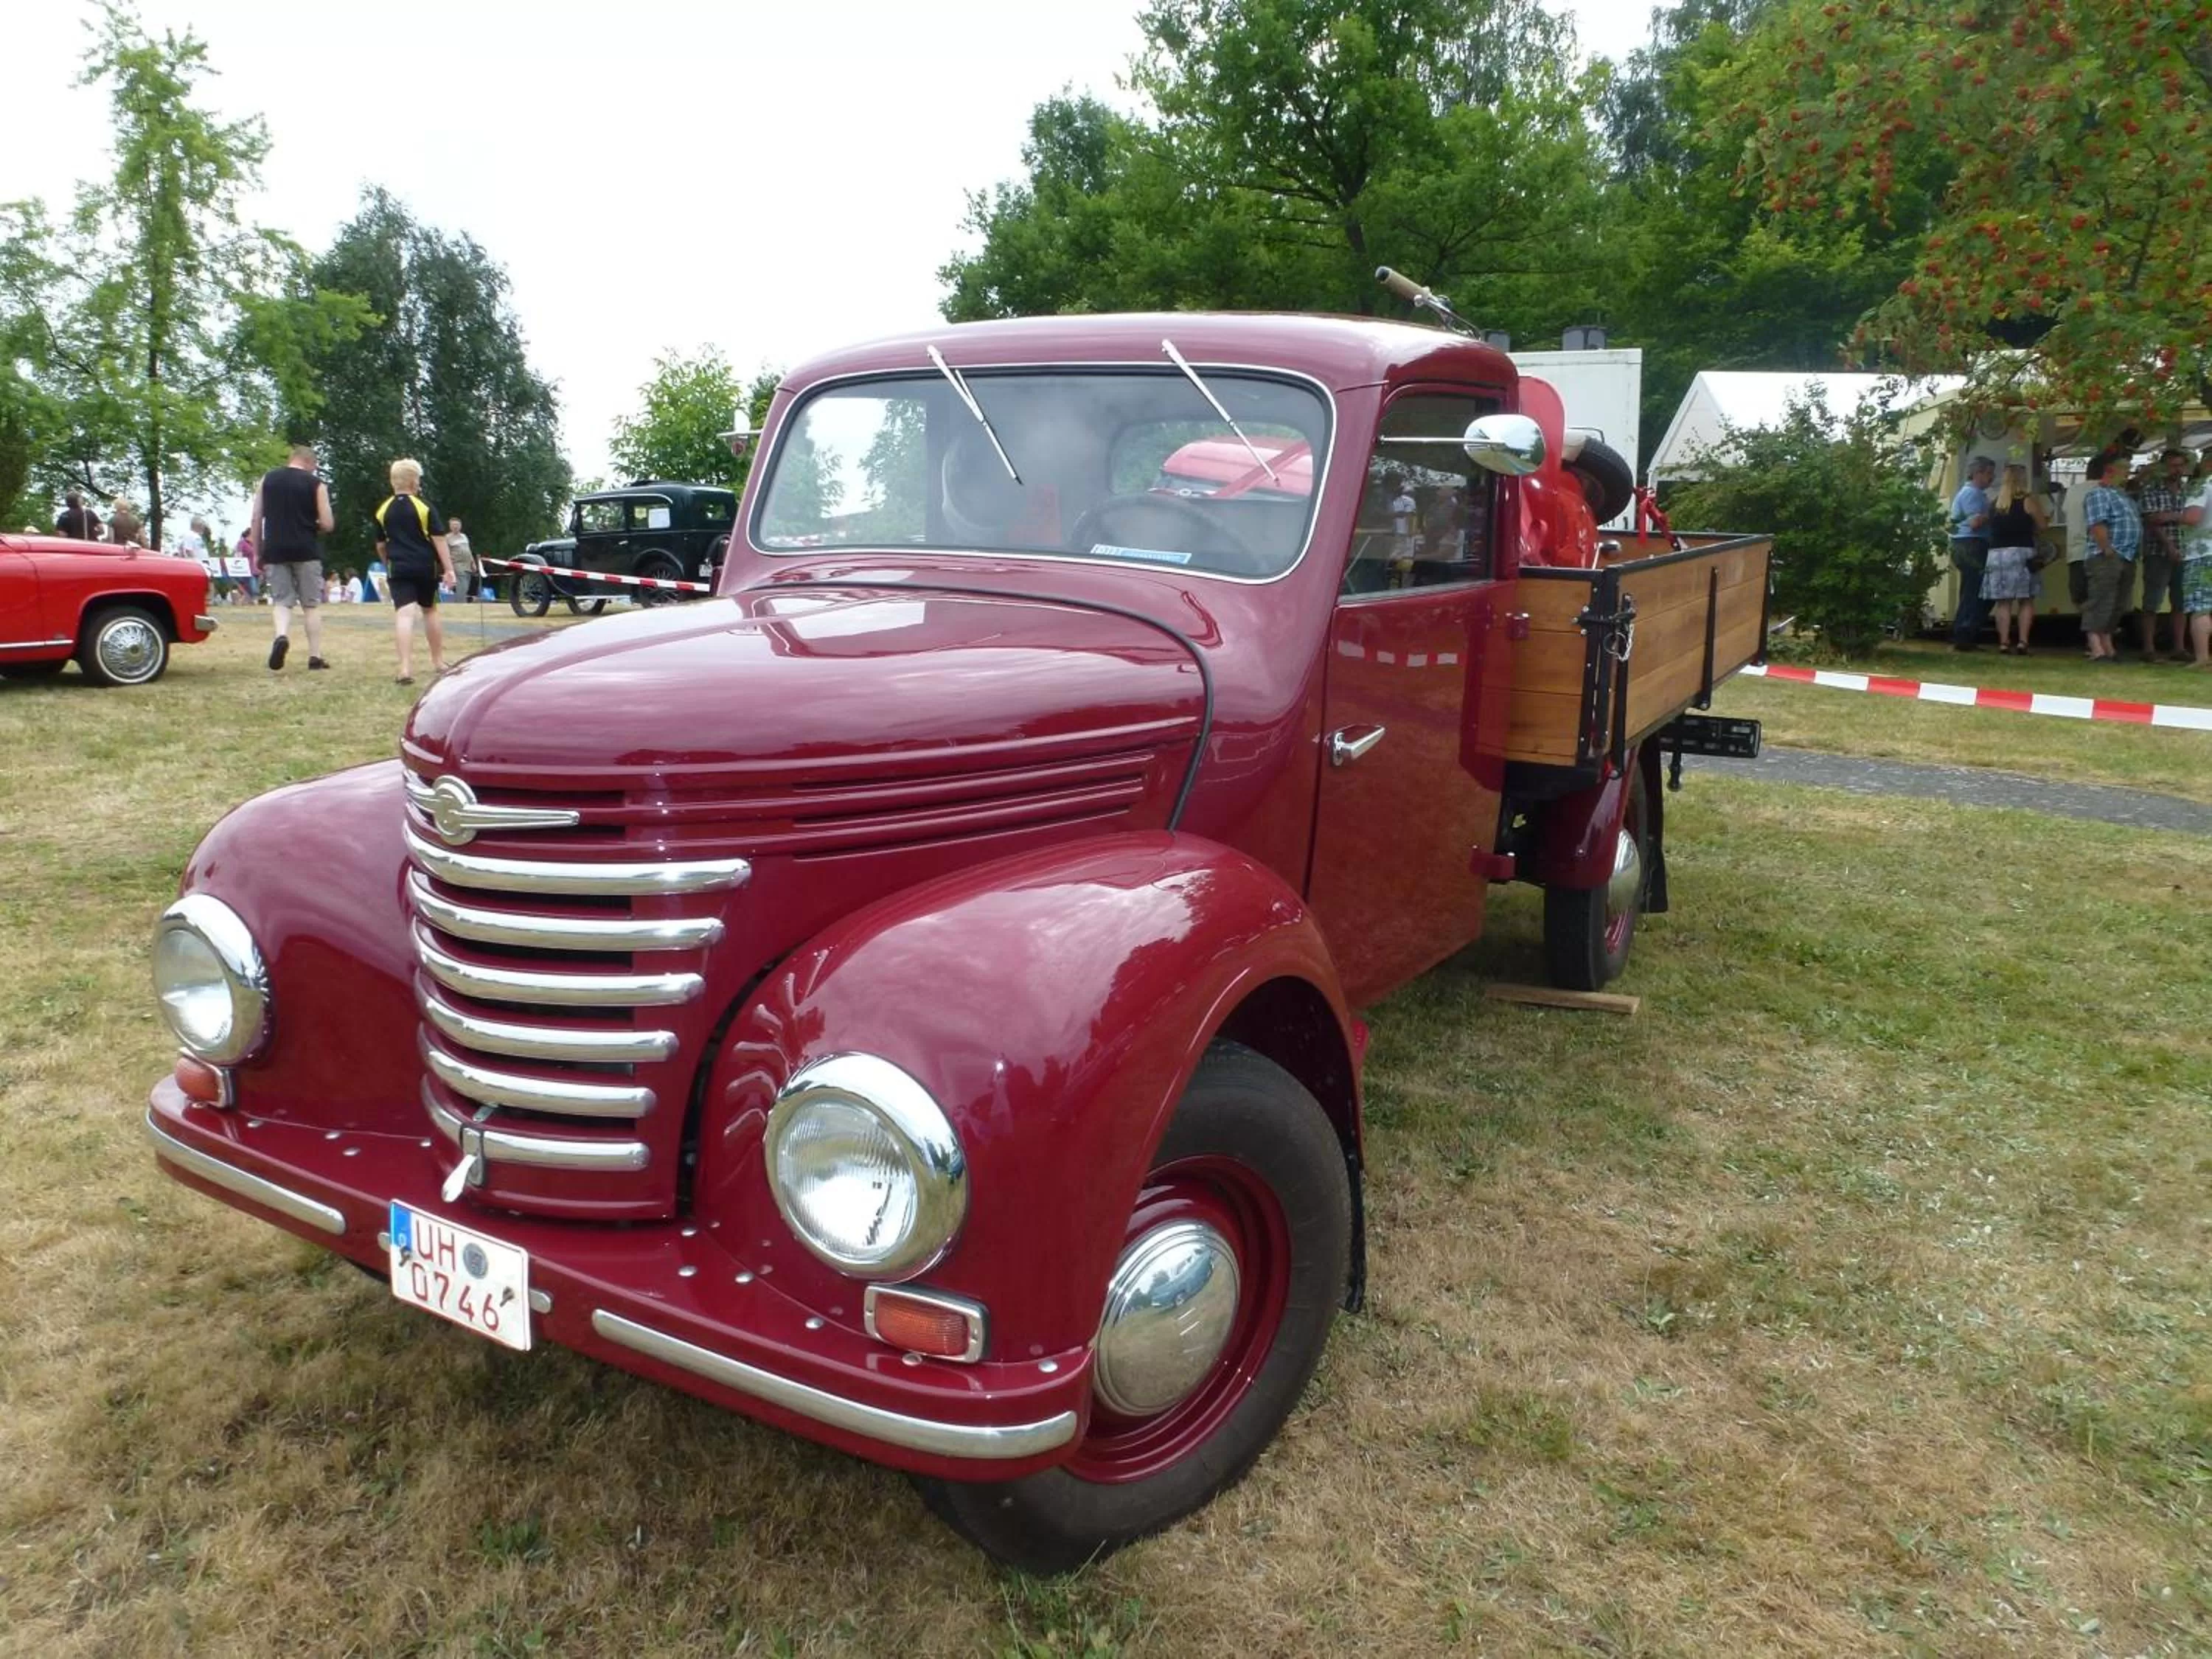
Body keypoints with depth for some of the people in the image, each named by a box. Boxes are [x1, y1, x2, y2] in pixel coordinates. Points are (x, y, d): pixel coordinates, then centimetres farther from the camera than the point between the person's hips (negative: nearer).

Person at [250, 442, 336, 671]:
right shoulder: (316, 484, 0)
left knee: (281, 600, 8)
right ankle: (315, 656, 6)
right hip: (306, 551, -2)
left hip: (275, 551, 2)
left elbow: (255, 519, 7)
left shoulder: (267, 480, 8)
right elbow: (328, 524, -4)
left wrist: (258, 553, 14)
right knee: (312, 604, 7)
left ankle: (282, 636, -22)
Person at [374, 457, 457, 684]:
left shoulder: (383, 510, 6)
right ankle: (438, 662, 27)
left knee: (405, 614, -9)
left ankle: (406, 668, -21)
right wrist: (449, 568, -7)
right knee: (430, 611, 17)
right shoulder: (425, 507, -4)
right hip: (426, 567, -1)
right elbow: (439, 540, -8)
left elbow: (380, 545, 14)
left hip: (399, 569, 1)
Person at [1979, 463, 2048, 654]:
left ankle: (2004, 643, -3)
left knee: (2003, 602, 3)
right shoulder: (2028, 500, -3)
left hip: (1997, 553, 3)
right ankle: (2022, 642, -6)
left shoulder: (1994, 503, 10)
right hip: (2021, 553, -3)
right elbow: (2042, 527, -1)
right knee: (2026, 601, 2)